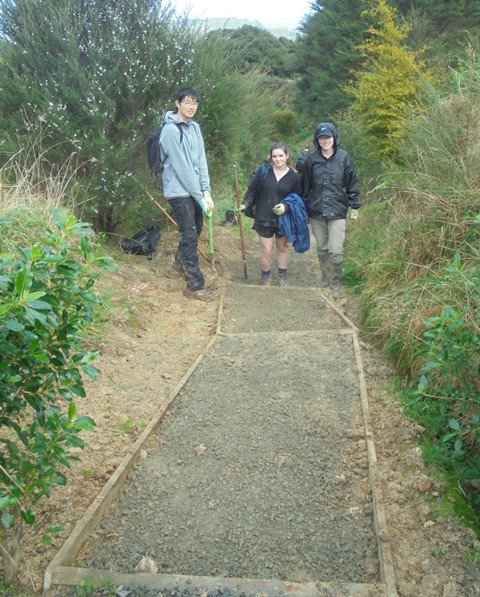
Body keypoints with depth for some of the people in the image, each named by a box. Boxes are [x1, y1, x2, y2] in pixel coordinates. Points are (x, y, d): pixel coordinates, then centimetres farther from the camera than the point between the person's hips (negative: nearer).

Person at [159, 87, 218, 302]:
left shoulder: (194, 127, 9)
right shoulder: (171, 130, -16)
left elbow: (201, 161, 7)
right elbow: (182, 168, -19)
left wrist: (206, 191, -2)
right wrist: (200, 197, -17)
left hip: (195, 190, 8)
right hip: (180, 191, -8)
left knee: (195, 229, 19)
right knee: (190, 236, -5)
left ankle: (180, 261, 44)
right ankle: (195, 285, 2)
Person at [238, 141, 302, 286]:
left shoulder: (294, 177, -6)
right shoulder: (263, 171, -8)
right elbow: (252, 189, 1)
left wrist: (286, 206, -18)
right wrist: (245, 204, -10)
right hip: (264, 218, -1)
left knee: (282, 248, 18)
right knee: (266, 251, 2)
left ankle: (283, 278, 32)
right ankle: (265, 279, 20)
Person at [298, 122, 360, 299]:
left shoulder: (343, 157, -2)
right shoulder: (310, 159, 0)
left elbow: (352, 183, 4)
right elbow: (305, 186, 7)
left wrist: (354, 206, 4)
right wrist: (303, 208, 9)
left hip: (337, 211, -2)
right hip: (316, 211, 2)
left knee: (336, 250, -6)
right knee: (321, 248, 14)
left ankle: (337, 283, 13)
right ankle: (325, 278, 32)